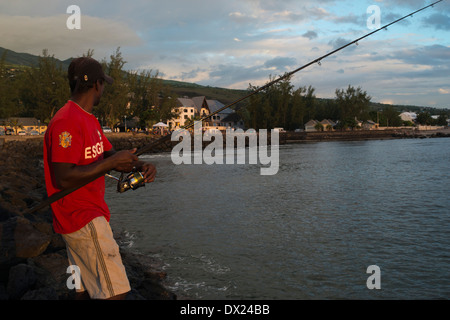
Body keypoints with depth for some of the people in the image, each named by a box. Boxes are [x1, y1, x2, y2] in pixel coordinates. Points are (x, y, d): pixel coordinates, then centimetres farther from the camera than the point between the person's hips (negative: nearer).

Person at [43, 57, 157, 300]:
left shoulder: (89, 120, 14)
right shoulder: (67, 122, -19)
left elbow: (111, 157, 14)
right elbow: (64, 179, -24)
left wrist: (140, 166, -6)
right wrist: (111, 163, -21)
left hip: (89, 215, 10)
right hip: (84, 221, -10)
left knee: (86, 289, 16)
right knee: (114, 291, -11)